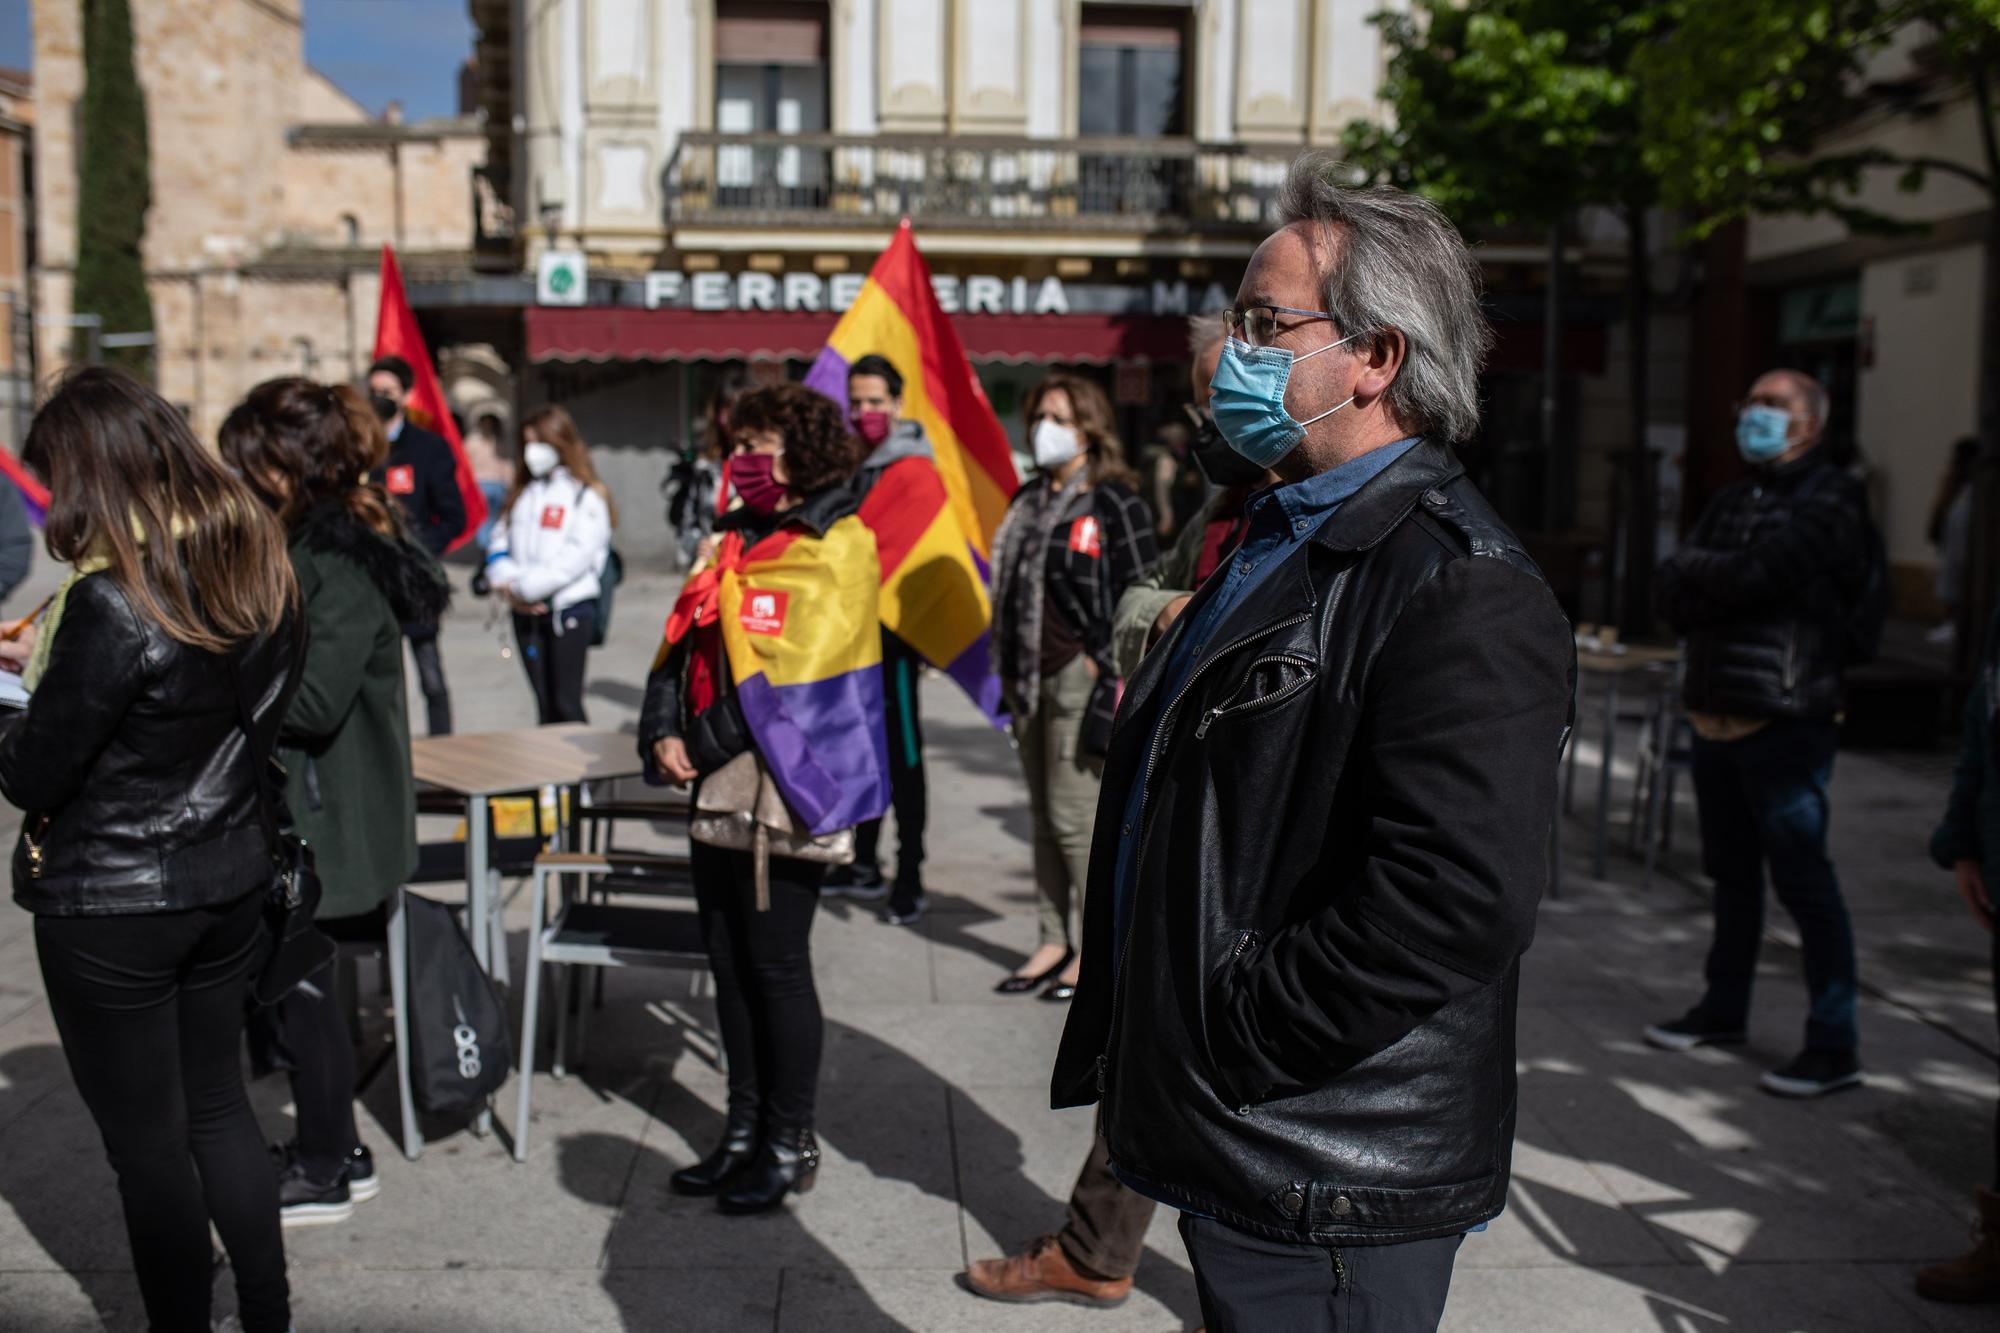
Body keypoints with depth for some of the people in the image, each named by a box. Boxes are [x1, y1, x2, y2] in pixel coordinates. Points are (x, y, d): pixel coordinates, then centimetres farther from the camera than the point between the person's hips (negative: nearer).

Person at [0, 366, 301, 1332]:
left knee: (147, 1141, 10)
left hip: (111, 908, -7)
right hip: (230, 880, 7)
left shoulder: (111, 602, -23)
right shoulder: (257, 569, -1)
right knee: (219, 1106, 21)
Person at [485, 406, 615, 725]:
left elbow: (577, 556, -15)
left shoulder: (587, 496, -4)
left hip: (570, 610, -5)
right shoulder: (522, 495, 16)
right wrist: (507, 585, -9)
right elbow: (498, 545, 10)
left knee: (566, 704, -4)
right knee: (544, 704, 10)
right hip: (526, 613, 6)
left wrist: (525, 587, -15)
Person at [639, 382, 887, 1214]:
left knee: (776, 968, 1)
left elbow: (785, 681, -18)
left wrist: (704, 746, -14)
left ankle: (790, 1146, 17)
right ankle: (746, 1131, 28)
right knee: (729, 961, 14)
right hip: (718, 788, 8)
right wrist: (661, 732, -3)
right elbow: (683, 646, 12)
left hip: (783, 786, -8)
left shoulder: (835, 551, -10)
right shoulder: (734, 542, 16)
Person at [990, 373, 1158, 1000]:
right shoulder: (1028, 501, 15)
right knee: (1044, 816, 10)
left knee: (1076, 816, -4)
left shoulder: (1116, 503, -7)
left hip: (1081, 678, -7)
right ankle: (1054, 941, 19)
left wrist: (1106, 669, -13)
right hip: (1030, 679, 7)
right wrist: (1010, 673, 17)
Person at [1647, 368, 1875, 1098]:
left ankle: (1834, 1044, 4)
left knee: (1803, 879, -4)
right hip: (1717, 715, 7)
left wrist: (1698, 575, -4)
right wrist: (1725, 585, -12)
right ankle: (1724, 1010, 29)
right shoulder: (1735, 497, 17)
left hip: (1786, 720, -7)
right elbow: (1670, 592, 6)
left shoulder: (1828, 498, -6)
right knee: (1732, 873, 17)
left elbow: (1761, 573, -21)